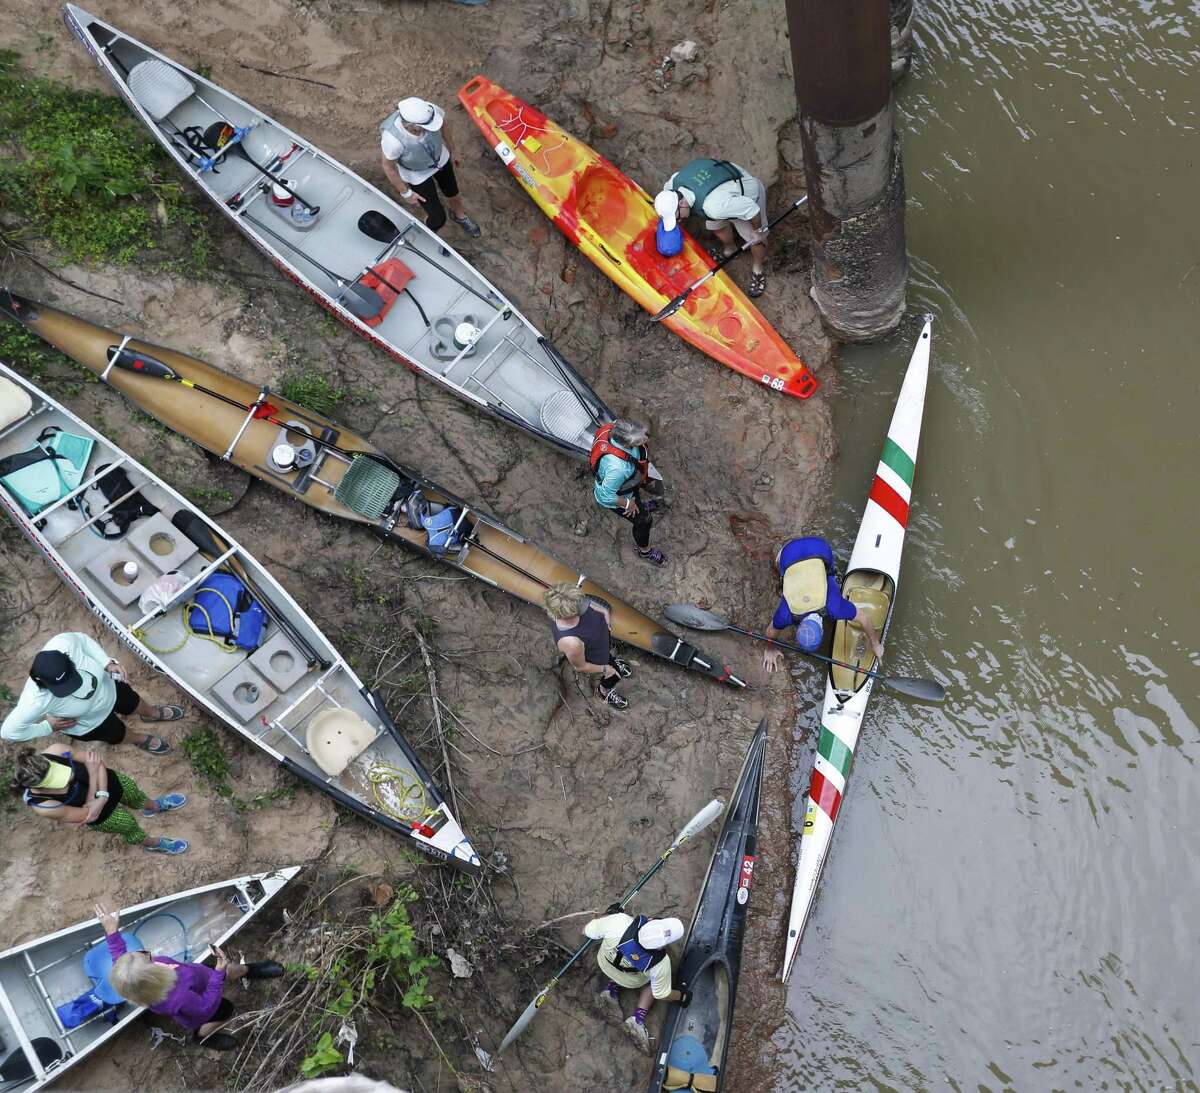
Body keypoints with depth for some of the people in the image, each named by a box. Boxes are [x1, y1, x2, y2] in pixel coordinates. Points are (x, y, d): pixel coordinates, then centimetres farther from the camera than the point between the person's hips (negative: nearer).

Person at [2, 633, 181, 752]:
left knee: (132, 701, 32)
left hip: (107, 687, 3)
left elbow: (82, 640, -15)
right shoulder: (37, 701, -48)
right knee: (118, 733, 26)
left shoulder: (64, 643, -41)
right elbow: (8, 730, -32)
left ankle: (152, 713, 69)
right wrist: (48, 726, -22)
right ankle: (140, 739, 63)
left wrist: (108, 663, -25)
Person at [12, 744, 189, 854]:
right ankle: (153, 843, 59)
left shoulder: (55, 752, -35)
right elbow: (89, 814, -28)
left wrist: (103, 795, -35)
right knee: (130, 826, 23)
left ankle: (154, 806, 69)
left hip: (110, 781, 3)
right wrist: (93, 775, -34)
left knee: (135, 794, 31)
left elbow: (96, 762, -21)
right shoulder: (42, 806, -40)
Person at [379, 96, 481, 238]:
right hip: (417, 175, -4)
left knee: (453, 193, 30)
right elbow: (389, 167, -23)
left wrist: (451, 151, 8)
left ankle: (459, 216, 66)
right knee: (438, 218, 5)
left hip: (441, 159, 4)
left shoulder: (431, 111, -34)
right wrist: (405, 193, -12)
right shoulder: (393, 140, -44)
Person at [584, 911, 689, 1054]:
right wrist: (682, 996, 5)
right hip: (631, 982, -3)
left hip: (605, 964, 3)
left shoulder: (617, 921, -42)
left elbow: (586, 931, -20)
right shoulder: (660, 963, -37)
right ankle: (638, 1018, 5)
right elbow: (662, 995, -16)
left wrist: (609, 913, -2)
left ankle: (611, 988, 8)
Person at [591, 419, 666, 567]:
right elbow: (607, 496, -34)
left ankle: (639, 504, 74)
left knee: (637, 493, 38)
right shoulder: (617, 468, -51)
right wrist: (627, 504, -15)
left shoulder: (617, 427, -32)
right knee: (643, 520, 19)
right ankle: (645, 551, 49)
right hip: (616, 497, -6)